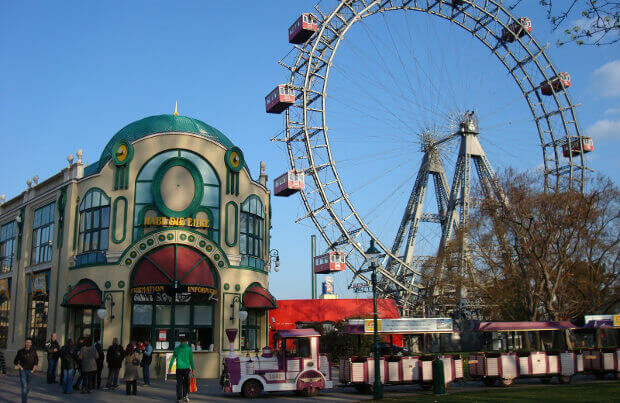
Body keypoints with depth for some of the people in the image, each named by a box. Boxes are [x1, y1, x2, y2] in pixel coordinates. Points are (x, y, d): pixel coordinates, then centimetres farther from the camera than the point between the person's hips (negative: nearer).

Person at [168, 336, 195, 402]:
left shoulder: (177, 348, 5)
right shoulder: (189, 348, 1)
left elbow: (173, 358, 2)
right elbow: (191, 360, 1)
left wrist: (170, 367, 4)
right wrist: (192, 369, 7)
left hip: (179, 368, 1)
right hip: (186, 367, -1)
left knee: (179, 383, 6)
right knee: (186, 382, 13)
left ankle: (179, 398, 2)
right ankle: (185, 395, 6)